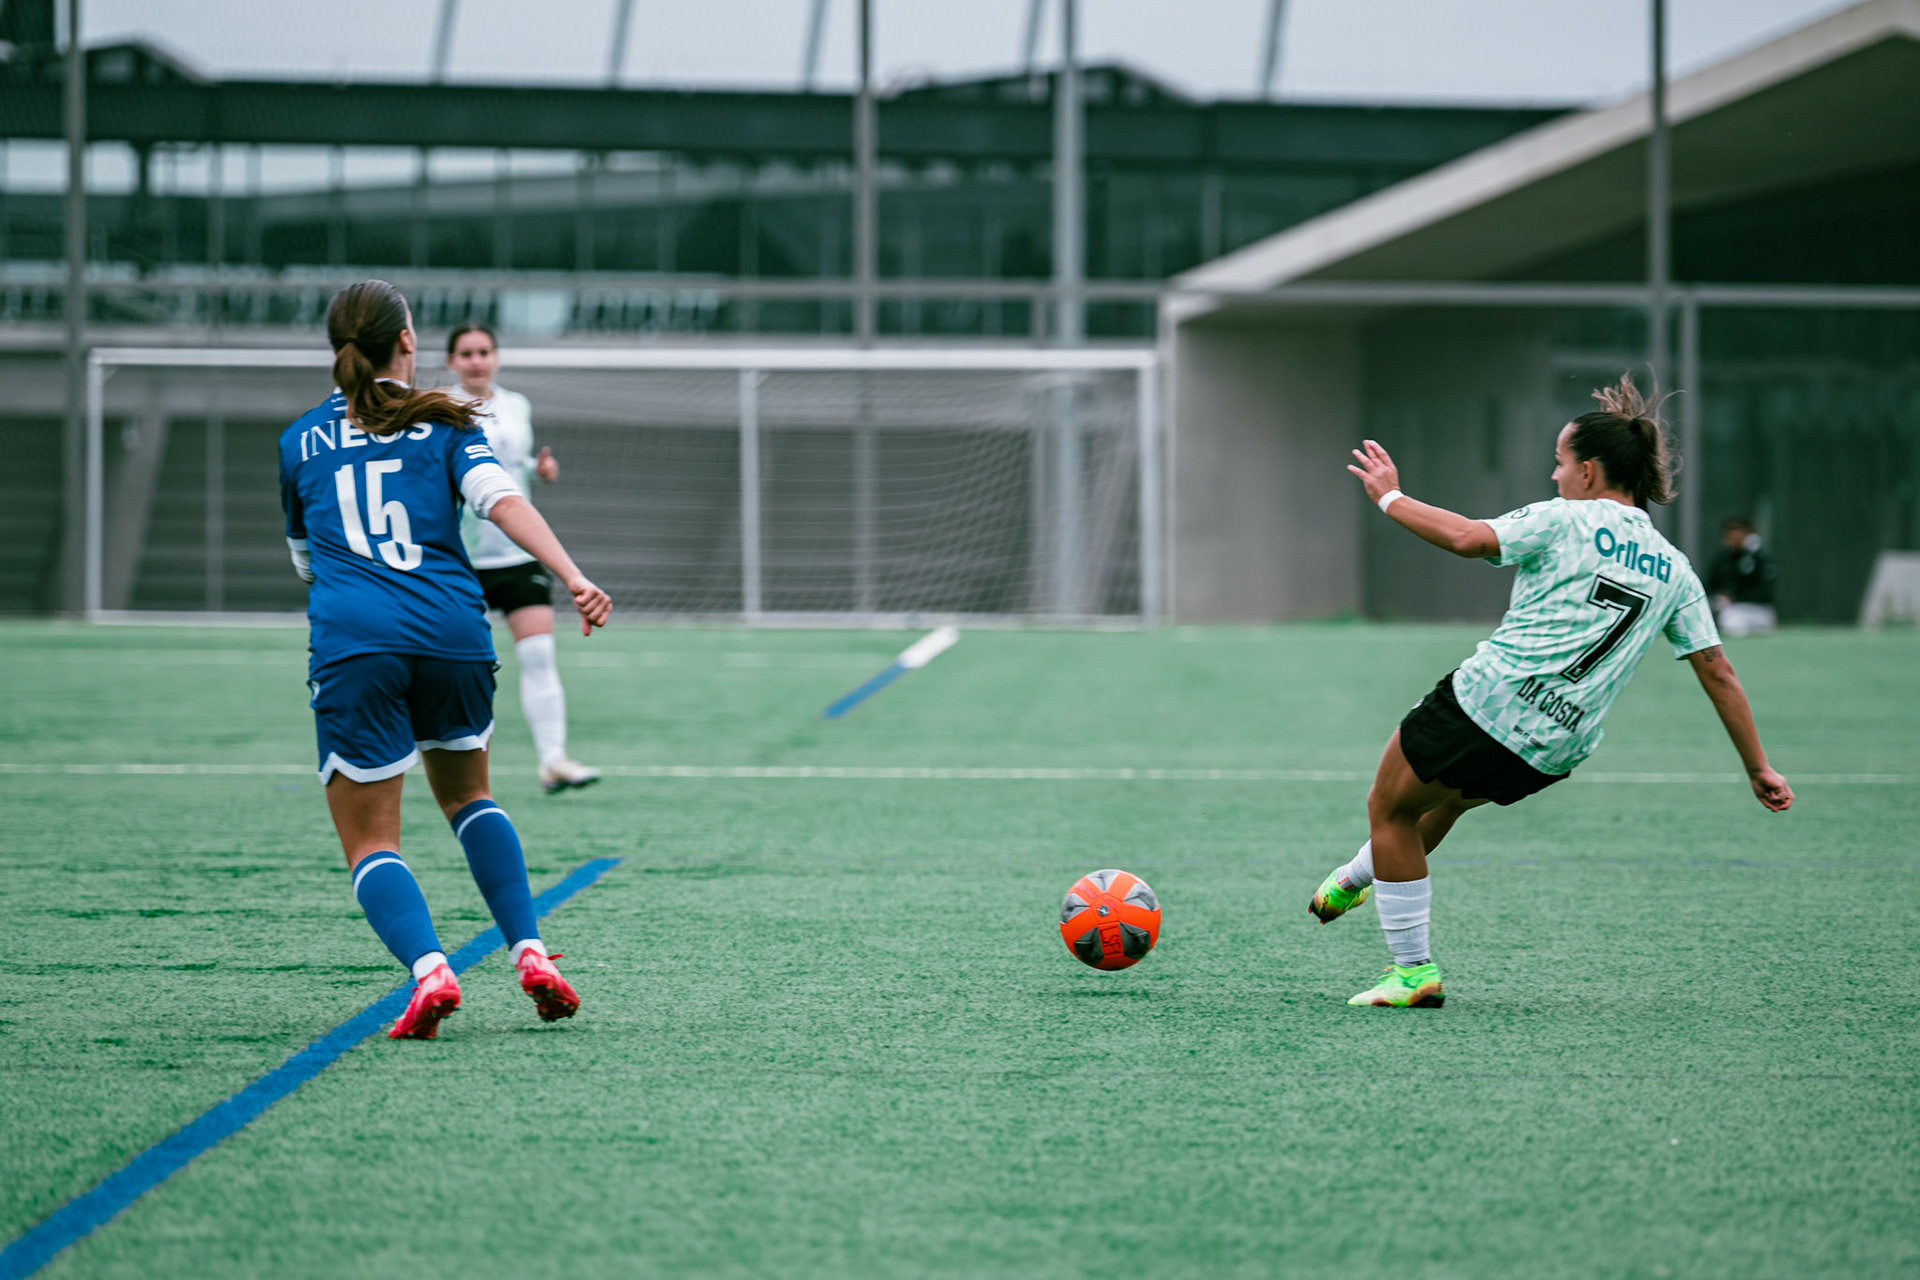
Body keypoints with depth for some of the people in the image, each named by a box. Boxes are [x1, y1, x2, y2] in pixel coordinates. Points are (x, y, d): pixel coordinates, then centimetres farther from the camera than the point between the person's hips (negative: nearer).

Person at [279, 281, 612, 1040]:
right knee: (467, 794, 27)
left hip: (352, 642, -1)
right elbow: (503, 501, -7)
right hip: (453, 631, 1)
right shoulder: (441, 424, 11)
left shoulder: (299, 442, 16)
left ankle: (429, 969, -24)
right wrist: (575, 580, -16)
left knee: (371, 842, 2)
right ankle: (530, 952, 14)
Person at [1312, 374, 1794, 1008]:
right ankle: (1353, 881, 55)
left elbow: (1466, 538, -17)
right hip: (1553, 752, 7)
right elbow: (1718, 673, 10)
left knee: (1389, 808, 15)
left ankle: (1413, 969, 13)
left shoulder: (1567, 522, -5)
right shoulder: (1674, 570, 11)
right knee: (1452, 794, 34)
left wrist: (1390, 497, -2)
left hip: (1487, 700, -7)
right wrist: (1759, 768, 14)